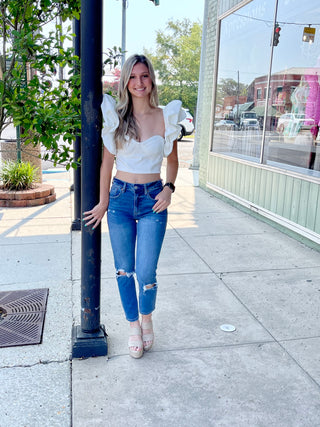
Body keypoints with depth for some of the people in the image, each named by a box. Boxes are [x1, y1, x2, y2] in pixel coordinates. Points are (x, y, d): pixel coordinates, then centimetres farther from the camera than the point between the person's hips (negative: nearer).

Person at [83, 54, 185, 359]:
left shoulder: (166, 117, -1)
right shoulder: (116, 116, 0)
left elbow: (173, 160, 11)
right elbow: (107, 162, 6)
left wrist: (169, 188, -5)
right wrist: (103, 202, 6)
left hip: (153, 199, -1)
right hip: (121, 197, 2)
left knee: (146, 273, -3)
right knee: (124, 270, 9)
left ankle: (147, 318, 29)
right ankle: (134, 327, 30)